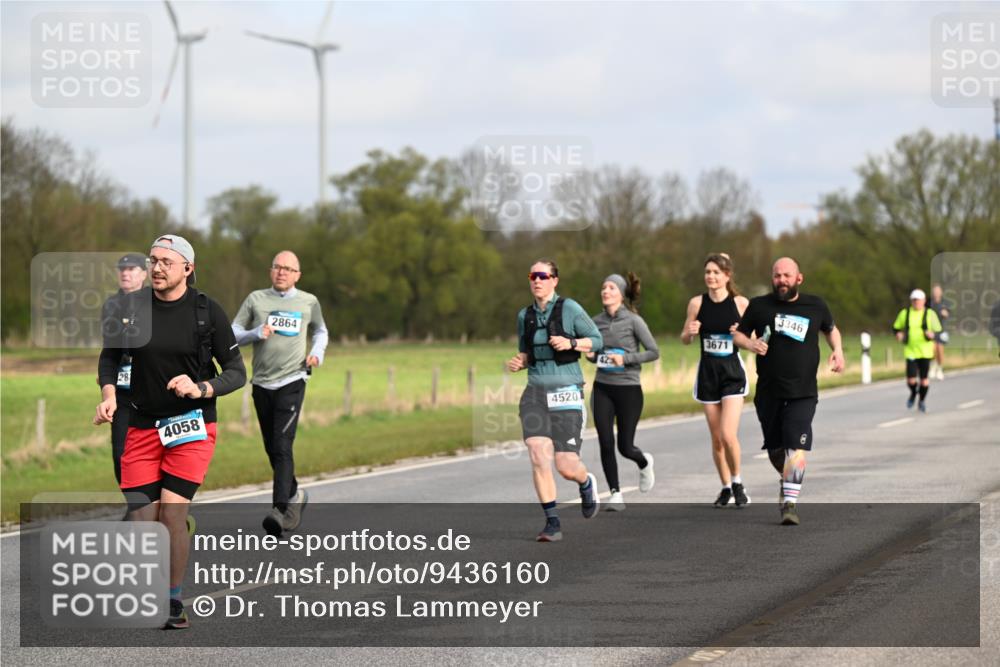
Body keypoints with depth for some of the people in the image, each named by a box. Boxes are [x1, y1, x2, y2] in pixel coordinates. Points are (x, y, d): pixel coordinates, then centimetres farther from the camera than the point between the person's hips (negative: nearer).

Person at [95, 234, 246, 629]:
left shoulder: (208, 312, -4)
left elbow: (236, 372, -1)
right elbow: (109, 357, 15)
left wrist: (200, 389, -18)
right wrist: (109, 396, -2)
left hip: (192, 426, -2)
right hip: (143, 427, 2)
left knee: (172, 511, -14)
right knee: (143, 520, -4)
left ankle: (173, 602, 2)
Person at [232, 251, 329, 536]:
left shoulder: (308, 302, 7)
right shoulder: (256, 299, 7)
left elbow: (320, 331, 25)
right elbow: (233, 333, 7)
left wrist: (317, 352, 6)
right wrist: (256, 334, -12)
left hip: (291, 382, -3)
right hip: (262, 383, 3)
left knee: (282, 446, -16)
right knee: (271, 448, 10)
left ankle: (280, 510, -22)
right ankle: (294, 495, 32)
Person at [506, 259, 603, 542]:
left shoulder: (569, 308, -5)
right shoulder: (525, 316, 9)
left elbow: (596, 339, 0)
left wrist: (571, 343, -17)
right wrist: (517, 362, 0)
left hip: (566, 394, -3)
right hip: (535, 393, 3)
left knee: (567, 466, -5)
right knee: (539, 455, -16)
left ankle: (586, 483, 33)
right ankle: (552, 521, -7)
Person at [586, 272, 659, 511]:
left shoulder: (633, 320, -8)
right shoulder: (596, 321, 5)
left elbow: (654, 352, -7)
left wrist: (626, 359, -18)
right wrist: (591, 355, -3)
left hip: (629, 389, -3)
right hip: (603, 389, 4)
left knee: (625, 446, 0)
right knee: (606, 444, -6)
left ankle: (644, 463, 35)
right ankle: (615, 494, 5)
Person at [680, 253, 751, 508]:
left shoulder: (741, 303, -5)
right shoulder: (696, 303, 0)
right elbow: (685, 339, 10)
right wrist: (690, 332, -13)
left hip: (732, 372, -3)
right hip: (707, 373, 3)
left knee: (728, 435, -15)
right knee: (716, 439, 7)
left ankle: (737, 483, 7)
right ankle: (726, 488, 23)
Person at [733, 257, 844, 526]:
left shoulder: (815, 306, 5)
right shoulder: (759, 306, 2)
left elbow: (830, 329, 24)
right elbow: (738, 334, 11)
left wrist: (837, 350, 5)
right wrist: (750, 344, -11)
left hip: (803, 393, -1)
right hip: (768, 392, 2)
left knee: (796, 448, -17)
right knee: (775, 449, 11)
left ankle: (790, 502, -18)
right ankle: (788, 481, 41)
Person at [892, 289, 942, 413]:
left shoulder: (930, 314, 1)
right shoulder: (905, 313, 6)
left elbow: (938, 331, 2)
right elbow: (896, 327, 16)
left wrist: (932, 334, -20)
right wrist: (898, 334, -6)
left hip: (925, 351, 0)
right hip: (910, 351, 0)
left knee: (924, 378, 1)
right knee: (911, 379, -9)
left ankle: (922, 402, 22)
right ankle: (913, 393, 24)